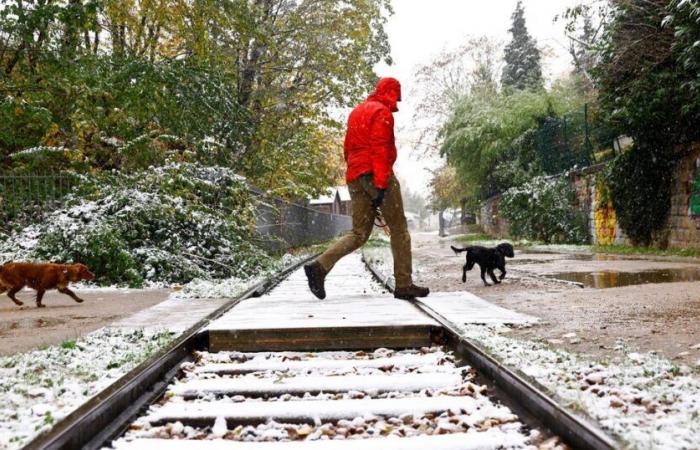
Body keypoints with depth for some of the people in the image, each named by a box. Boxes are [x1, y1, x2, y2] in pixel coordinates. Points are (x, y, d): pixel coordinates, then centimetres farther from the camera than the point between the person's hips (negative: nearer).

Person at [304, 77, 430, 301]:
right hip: (377, 175, -8)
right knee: (399, 230, 2)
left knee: (359, 234, 7)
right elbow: (380, 149, -16)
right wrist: (381, 185, -21)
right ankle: (404, 285, 2)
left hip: (354, 177, 8)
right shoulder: (382, 112, -5)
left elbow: (348, 148, 25)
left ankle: (320, 267, -10)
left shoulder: (356, 112, 23)